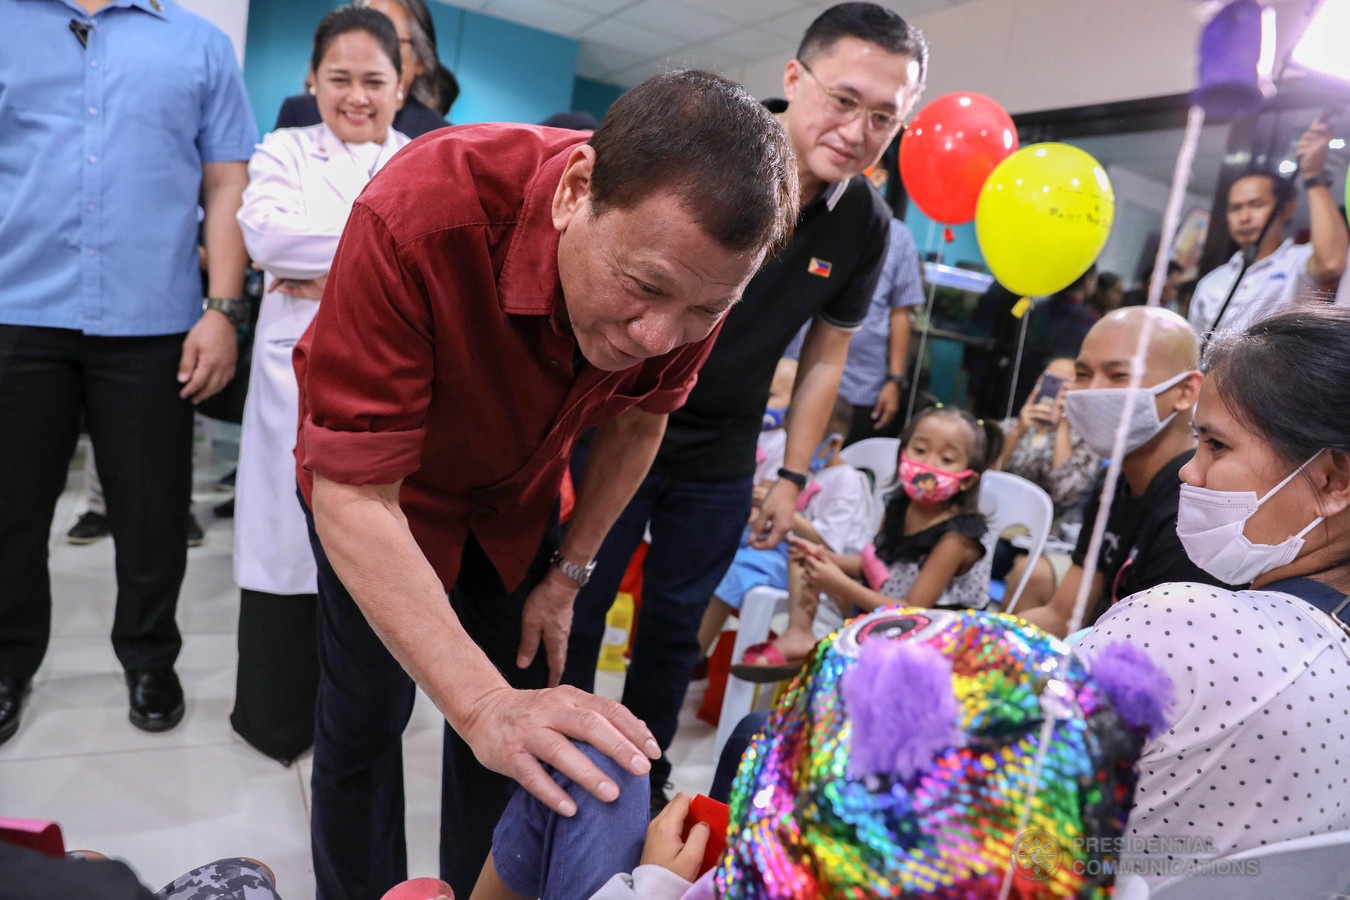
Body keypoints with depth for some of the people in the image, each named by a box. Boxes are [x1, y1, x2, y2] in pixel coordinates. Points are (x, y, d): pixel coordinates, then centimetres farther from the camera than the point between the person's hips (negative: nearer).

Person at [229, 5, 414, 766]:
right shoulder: (286, 151, 14)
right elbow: (266, 231, -6)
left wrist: (336, 273, -10)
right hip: (297, 377, 1)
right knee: (286, 546, 3)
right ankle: (275, 721, 20)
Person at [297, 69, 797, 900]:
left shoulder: (694, 267, -26)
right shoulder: (419, 216, -40)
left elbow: (637, 420, -5)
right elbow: (353, 495, -37)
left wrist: (568, 574, -1)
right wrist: (481, 704, -45)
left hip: (518, 494, 3)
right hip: (383, 490, -2)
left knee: (519, 723, 7)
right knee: (366, 714, 3)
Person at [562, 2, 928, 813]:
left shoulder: (865, 226, -3)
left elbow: (825, 357, 7)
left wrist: (792, 478, 7)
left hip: (720, 465, 3)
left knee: (676, 626, 14)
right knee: (575, 610, 7)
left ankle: (643, 779, 36)